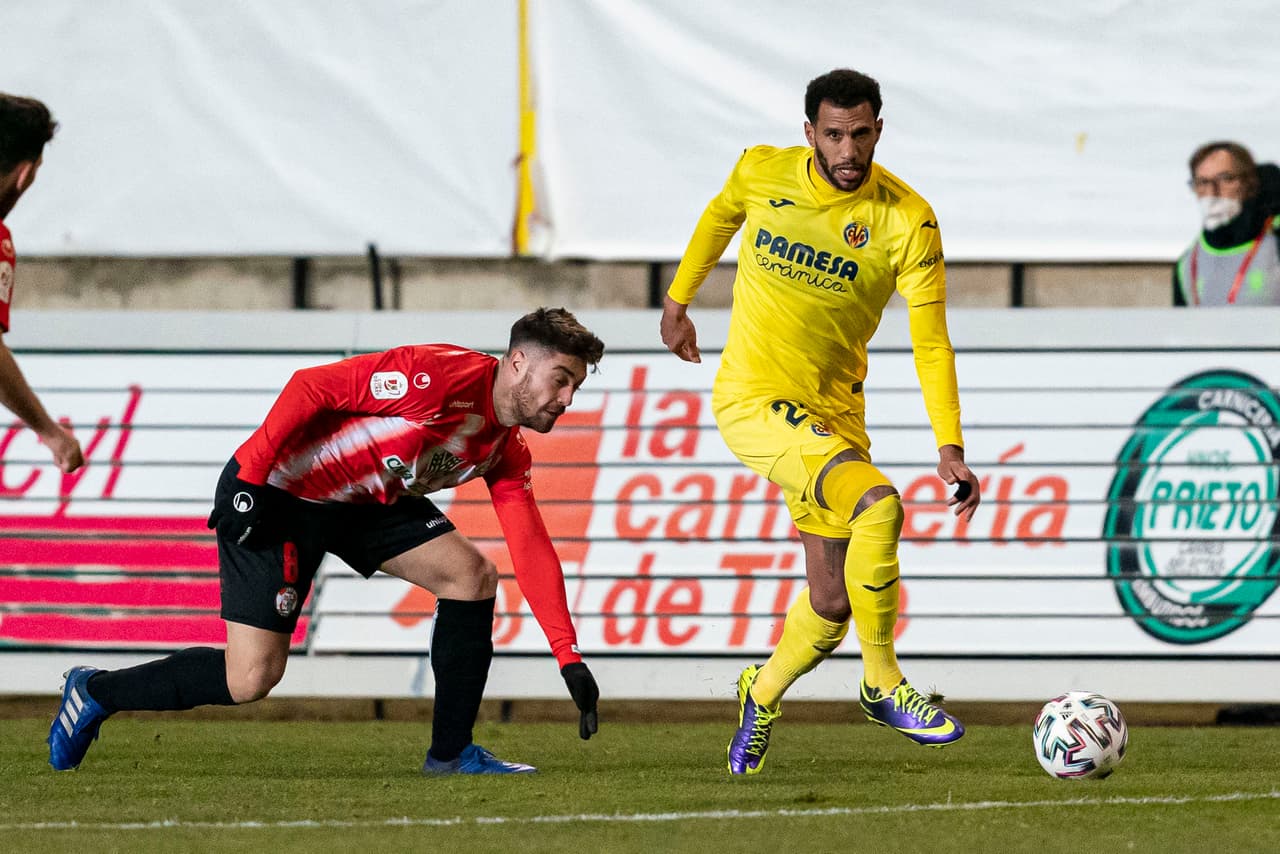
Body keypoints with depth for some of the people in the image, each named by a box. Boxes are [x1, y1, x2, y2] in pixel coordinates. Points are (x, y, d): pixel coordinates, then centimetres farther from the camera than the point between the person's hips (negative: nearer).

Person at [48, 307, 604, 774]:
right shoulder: (442, 375, -25)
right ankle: (94, 693, 11)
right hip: (278, 491, -8)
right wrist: (250, 476, -26)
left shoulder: (508, 454, 1)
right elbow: (311, 386, -24)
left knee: (473, 576, -8)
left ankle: (450, 752, 3)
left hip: (368, 501, 8)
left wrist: (569, 658, -7)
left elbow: (532, 552, 0)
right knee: (251, 679, -10)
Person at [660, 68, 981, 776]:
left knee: (832, 606, 3)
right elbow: (718, 218, 17)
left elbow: (930, 340, -13)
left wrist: (950, 446, -22)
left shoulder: (907, 220, -10)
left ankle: (762, 695, 35)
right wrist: (677, 302, 26)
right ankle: (883, 684, -16)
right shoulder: (763, 173, -7)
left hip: (833, 412, 3)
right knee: (876, 502, -28)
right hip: (752, 399, -3)